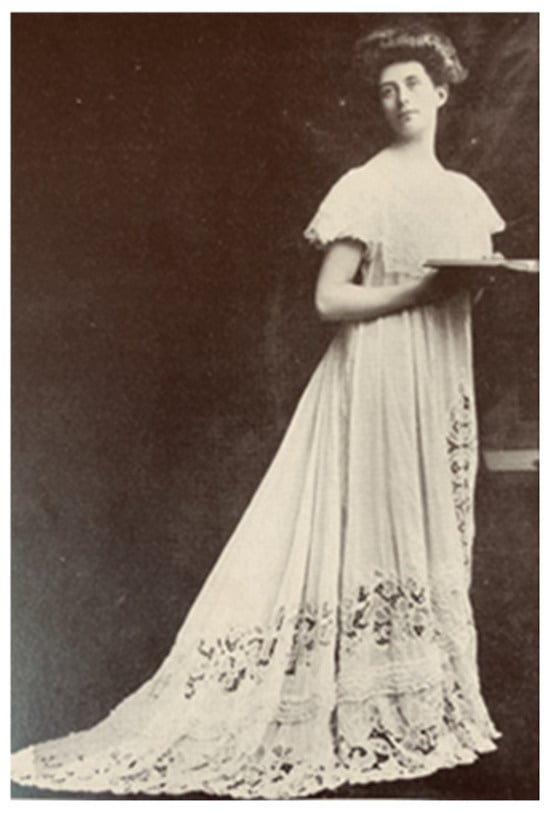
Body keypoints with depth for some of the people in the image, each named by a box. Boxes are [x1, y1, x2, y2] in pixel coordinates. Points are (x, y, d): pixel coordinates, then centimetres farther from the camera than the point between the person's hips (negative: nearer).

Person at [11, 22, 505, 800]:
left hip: (443, 382, 7)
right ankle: (369, 714, 5)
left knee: (437, 544, 9)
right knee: (370, 536, -5)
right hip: (376, 378, -7)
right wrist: (419, 289, -19)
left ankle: (426, 708, 20)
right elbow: (330, 300, -12)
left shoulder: (467, 196, 15)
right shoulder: (364, 189, -5)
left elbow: (479, 290, 17)